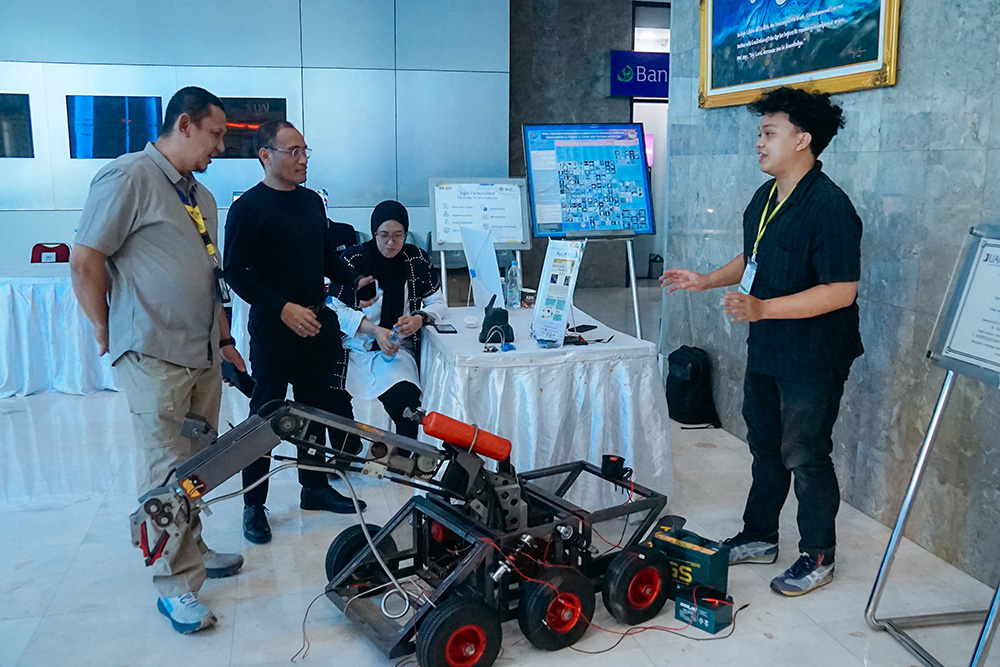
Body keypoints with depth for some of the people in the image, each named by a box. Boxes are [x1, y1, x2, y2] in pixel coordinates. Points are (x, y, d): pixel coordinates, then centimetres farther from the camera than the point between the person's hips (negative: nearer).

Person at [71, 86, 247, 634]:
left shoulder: (201, 197, 16)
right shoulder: (129, 177, -10)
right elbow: (85, 263, -12)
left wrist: (224, 340, 22)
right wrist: (108, 334, -6)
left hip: (203, 357, 8)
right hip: (155, 358, -8)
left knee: (196, 465, 15)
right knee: (166, 470, 0)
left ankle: (190, 549, 31)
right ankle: (177, 585, 10)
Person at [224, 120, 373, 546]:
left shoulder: (312, 201, 13)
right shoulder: (248, 207, -9)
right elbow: (237, 271, -14)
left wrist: (354, 281, 4)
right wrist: (283, 308, -22)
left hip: (317, 321, 7)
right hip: (272, 326, -7)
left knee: (317, 407, 15)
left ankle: (315, 487, 30)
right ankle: (253, 505, 13)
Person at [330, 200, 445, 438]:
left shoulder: (416, 260, 4)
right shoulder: (353, 258, -1)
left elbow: (438, 303, 11)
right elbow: (338, 309, -1)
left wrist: (419, 319, -12)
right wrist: (376, 331, -14)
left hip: (397, 349, 1)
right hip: (355, 346, 0)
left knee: (405, 399, -30)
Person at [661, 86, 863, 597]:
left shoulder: (829, 207, -21)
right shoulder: (764, 198, 8)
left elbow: (841, 290, -25)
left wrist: (761, 308, -32)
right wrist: (706, 281, 8)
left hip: (813, 358, -9)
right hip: (765, 350, 9)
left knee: (805, 454, 3)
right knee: (764, 445, 18)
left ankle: (818, 556, 22)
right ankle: (759, 536, 35)